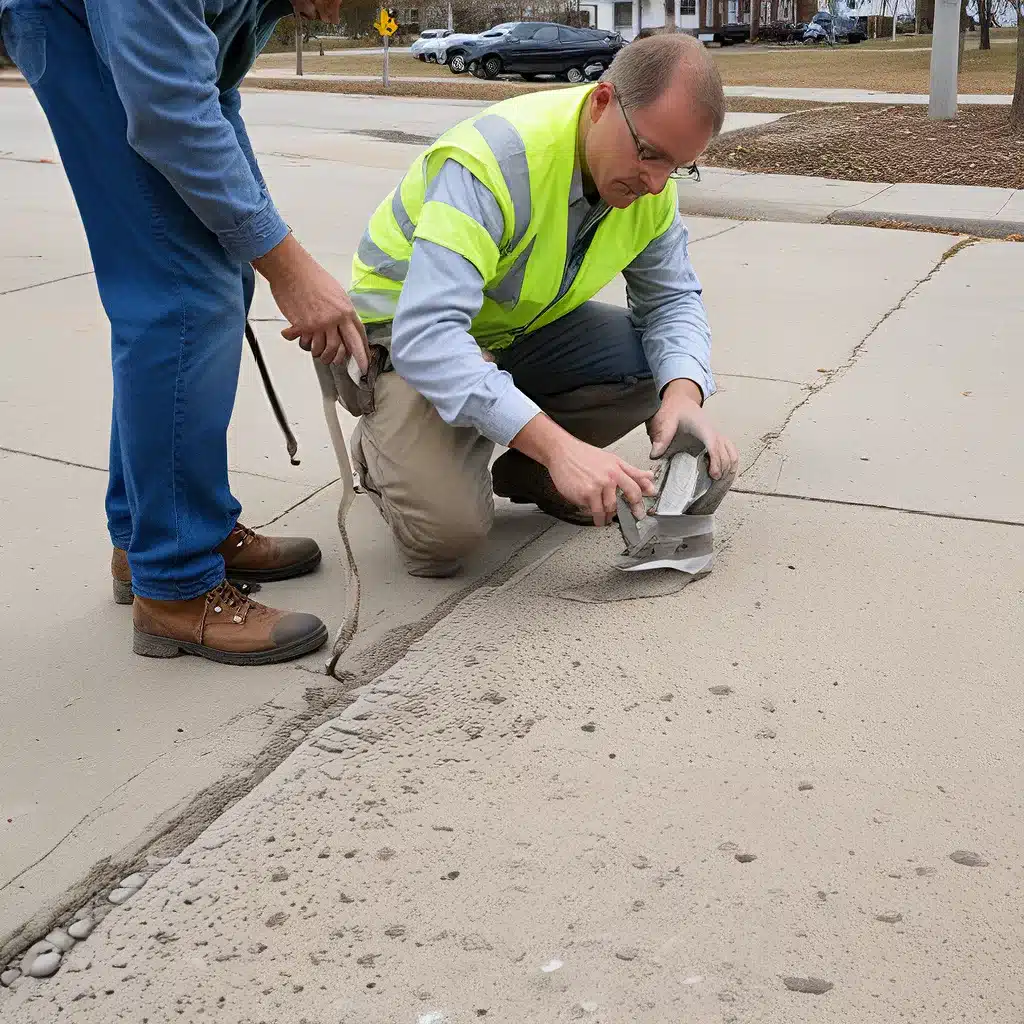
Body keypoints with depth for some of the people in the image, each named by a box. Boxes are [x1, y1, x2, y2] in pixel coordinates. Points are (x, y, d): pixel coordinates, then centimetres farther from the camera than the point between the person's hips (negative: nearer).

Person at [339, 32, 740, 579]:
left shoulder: (649, 176, -12)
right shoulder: (492, 161, -35)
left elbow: (671, 297, -3)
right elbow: (426, 335, -43)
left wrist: (685, 392, -26)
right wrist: (557, 444, -49)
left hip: (524, 329, 7)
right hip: (404, 329, -6)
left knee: (664, 362, -15)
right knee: (447, 529, -27)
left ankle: (526, 474, 6)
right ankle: (381, 449, 8)